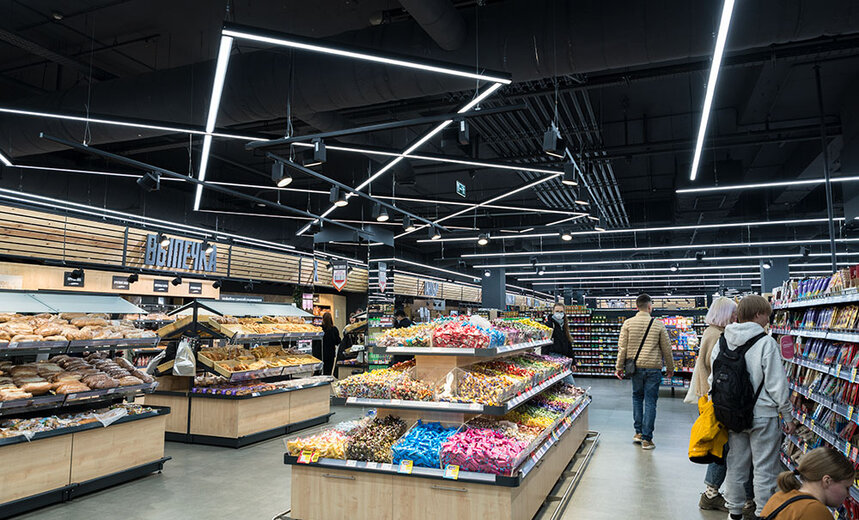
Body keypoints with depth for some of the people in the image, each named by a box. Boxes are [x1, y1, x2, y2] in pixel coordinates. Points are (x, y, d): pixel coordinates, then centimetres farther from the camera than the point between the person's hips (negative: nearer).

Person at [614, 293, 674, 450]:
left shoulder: (628, 323, -2)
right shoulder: (658, 324, -3)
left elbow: (622, 347, -1)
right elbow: (666, 349, 4)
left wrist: (619, 367, 6)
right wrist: (670, 368, 16)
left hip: (635, 367, 2)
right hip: (653, 367, -2)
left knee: (637, 397, 18)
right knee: (650, 401, 4)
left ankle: (638, 432, 18)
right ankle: (646, 439, 7)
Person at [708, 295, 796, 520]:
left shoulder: (722, 341, 0)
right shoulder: (766, 342, -15)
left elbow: (713, 378, 5)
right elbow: (777, 383, -12)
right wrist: (788, 415, -1)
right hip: (763, 415, -5)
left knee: (735, 465, 16)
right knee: (764, 469, 7)